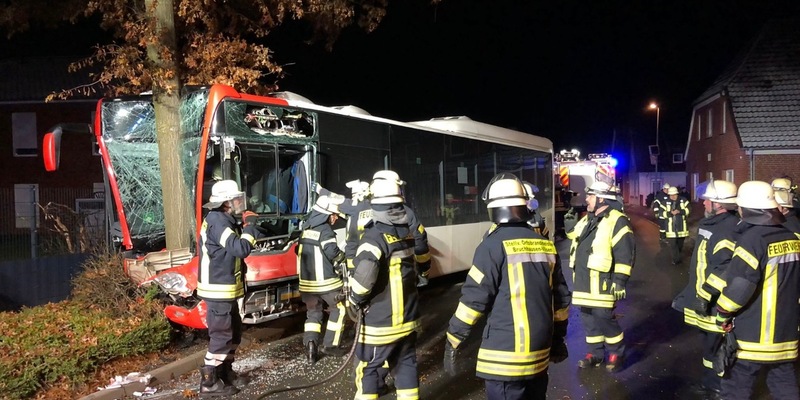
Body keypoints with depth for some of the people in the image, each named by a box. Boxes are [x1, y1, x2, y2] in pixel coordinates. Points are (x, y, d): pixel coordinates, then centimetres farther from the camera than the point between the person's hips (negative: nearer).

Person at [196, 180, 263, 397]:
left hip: (226, 288, 11)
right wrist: (249, 226, -17)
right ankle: (209, 382, 5)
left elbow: (235, 248, 19)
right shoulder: (217, 221, -20)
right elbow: (240, 248, -27)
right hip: (218, 289, -10)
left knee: (234, 332, 18)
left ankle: (225, 373, 30)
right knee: (221, 335, -5)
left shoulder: (224, 220, 13)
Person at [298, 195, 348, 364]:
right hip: (326, 281, -7)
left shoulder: (306, 229, 11)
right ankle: (331, 345, 11)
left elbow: (300, 251, 20)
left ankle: (310, 344, 0)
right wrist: (344, 258, -1)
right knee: (339, 309, 11)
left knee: (313, 313, 16)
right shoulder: (325, 230, -14)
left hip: (307, 281, 7)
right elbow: (333, 253, -21)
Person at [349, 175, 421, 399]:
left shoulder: (376, 236, -20)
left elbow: (364, 275, -32)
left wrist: (356, 300, -17)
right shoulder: (408, 232, 3)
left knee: (368, 369, 7)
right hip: (407, 317, 7)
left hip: (378, 322, -7)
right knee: (406, 365, 18)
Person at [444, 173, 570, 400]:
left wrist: (453, 340, -6)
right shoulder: (546, 245, 7)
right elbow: (561, 297, 13)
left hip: (506, 351, -7)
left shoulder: (494, 245, -12)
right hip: (540, 348, 7)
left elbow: (475, 297, -14)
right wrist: (558, 337, 24)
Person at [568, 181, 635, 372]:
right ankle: (595, 354, 25)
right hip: (584, 281, 8)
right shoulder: (587, 219, 15)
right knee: (588, 318, 12)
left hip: (602, 282, -8)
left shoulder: (617, 221, -12)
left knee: (604, 318, -6)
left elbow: (625, 253, -16)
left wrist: (620, 279, -18)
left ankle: (616, 354, 14)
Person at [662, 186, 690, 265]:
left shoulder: (683, 200, 0)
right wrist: (670, 213, -23)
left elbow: (688, 210, -4)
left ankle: (680, 257, 36)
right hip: (671, 226, -1)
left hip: (681, 225, 2)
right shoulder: (666, 202, -3)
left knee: (680, 242, 17)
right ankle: (676, 259, 2)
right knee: (672, 244, -8)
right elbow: (662, 213, -6)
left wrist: (679, 211, -20)